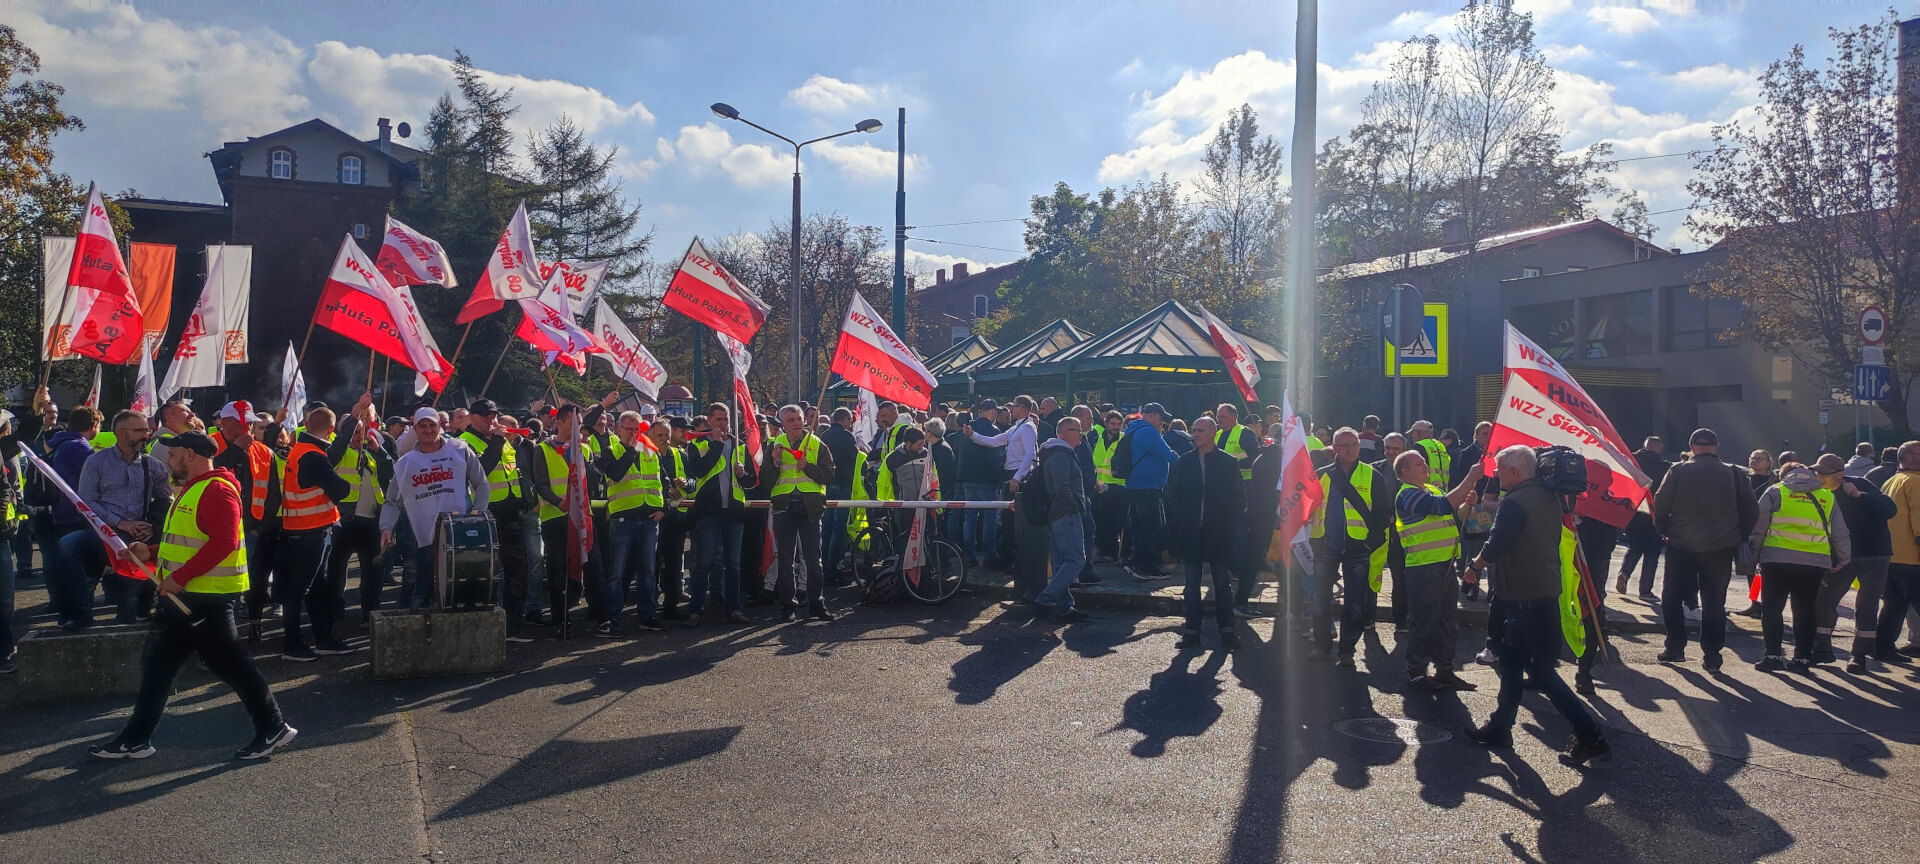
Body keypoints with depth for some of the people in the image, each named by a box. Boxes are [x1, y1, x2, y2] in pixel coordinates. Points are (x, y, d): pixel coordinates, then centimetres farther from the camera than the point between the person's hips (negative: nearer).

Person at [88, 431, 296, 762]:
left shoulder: (217, 490, -16)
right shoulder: (190, 490, 19)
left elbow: (223, 543, -26)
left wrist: (179, 576, -24)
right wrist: (151, 552, 10)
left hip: (209, 598, -11)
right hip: (185, 596, 11)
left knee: (226, 662, -7)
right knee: (157, 663, 13)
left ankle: (273, 729, 2)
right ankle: (136, 738, 22)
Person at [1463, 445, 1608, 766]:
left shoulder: (1513, 503, -18)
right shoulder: (1550, 498, 10)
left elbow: (1495, 548, -22)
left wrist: (1474, 565, -3)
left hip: (1522, 598, -9)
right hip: (1547, 591, 9)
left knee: (1541, 671, -4)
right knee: (1512, 661, 18)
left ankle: (1590, 736, -4)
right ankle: (1500, 726, 25)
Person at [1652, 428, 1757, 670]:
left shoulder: (1678, 471, -6)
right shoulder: (1732, 474, -1)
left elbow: (1660, 505, -7)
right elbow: (1750, 511, 3)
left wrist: (1663, 530, 9)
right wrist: (1739, 536, 16)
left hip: (1681, 545, -2)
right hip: (1720, 548, 2)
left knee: (1672, 597, 12)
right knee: (1714, 601, 11)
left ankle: (1675, 647, 9)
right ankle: (1711, 654, 9)